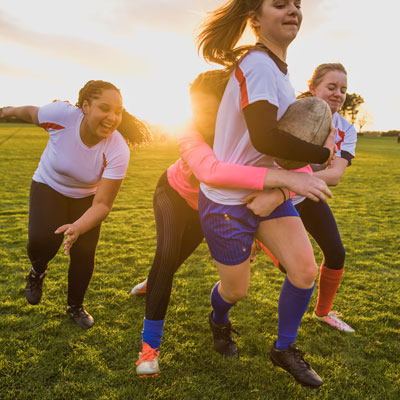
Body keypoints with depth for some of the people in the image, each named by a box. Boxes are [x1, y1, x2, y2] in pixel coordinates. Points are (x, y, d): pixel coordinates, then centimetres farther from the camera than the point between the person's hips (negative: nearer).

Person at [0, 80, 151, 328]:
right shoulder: (61, 114, -32)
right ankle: (38, 271, 16)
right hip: (49, 186, 0)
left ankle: (75, 306, 25)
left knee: (84, 253, -5)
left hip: (86, 197, 1)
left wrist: (78, 227, -49)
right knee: (42, 241, -23)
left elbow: (102, 204, -31)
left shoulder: (118, 150, -32)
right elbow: (31, 113, -8)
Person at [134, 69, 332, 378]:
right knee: (168, 253, -27)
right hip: (173, 192, -3)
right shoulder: (191, 135, -40)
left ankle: (153, 283, 57)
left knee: (176, 258, 17)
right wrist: (283, 177, -68)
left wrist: (277, 194, -59)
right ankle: (150, 344, -12)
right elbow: (211, 171, -62)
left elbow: (301, 169, -38)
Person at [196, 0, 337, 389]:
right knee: (236, 289, 9)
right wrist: (323, 153, -18)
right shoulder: (256, 63, -22)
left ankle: (284, 349, 24)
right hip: (227, 200, -8)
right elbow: (264, 138, -31)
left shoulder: (276, 66, 8)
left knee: (305, 270, -1)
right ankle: (218, 323, 47)